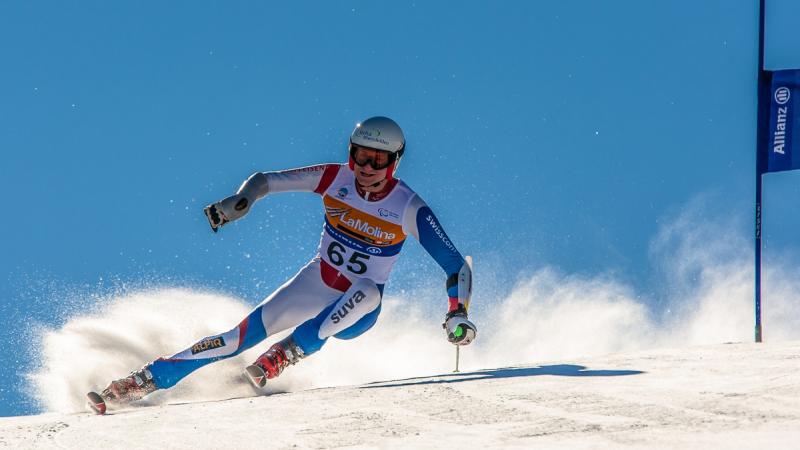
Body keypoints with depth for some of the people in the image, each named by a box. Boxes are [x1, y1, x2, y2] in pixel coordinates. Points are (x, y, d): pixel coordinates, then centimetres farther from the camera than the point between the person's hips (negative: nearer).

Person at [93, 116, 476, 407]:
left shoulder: (408, 209, -19)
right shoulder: (335, 179, -12)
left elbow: (457, 265, -18)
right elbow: (265, 181, -6)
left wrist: (457, 314, -33)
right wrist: (238, 202, -27)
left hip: (357, 310, -2)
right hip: (315, 284, 2)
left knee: (368, 290, -38)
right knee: (248, 332, -15)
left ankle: (285, 356, -33)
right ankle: (149, 379, -10)